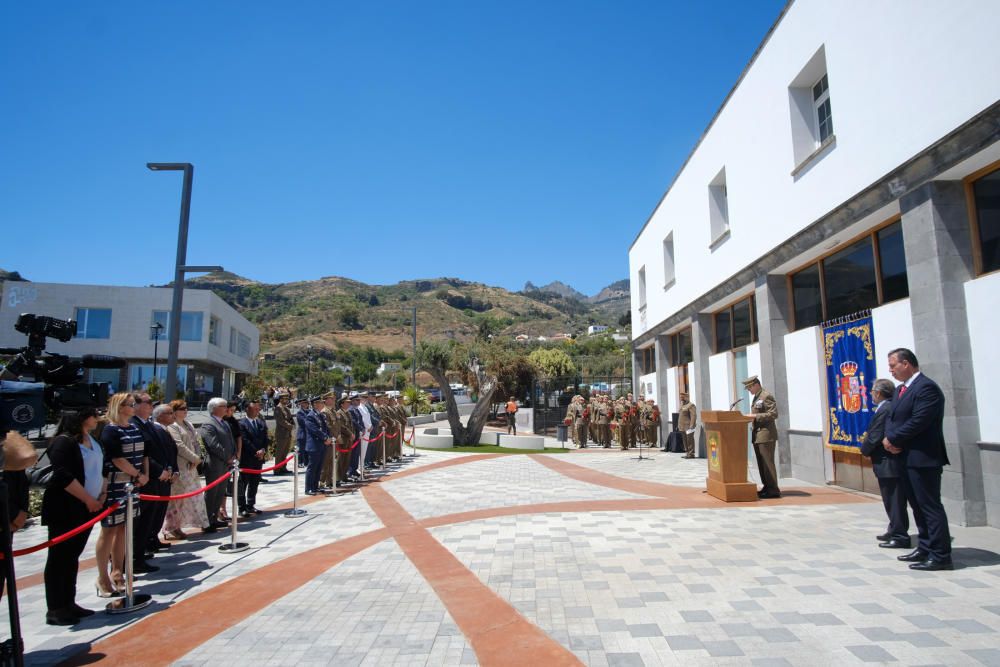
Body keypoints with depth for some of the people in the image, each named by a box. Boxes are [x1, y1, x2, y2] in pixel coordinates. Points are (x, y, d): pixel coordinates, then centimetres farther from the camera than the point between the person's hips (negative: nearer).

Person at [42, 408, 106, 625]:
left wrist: (102, 495, 8)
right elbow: (63, 477, -22)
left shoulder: (92, 441, 12)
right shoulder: (63, 442, -14)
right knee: (59, 558, 1)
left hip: (86, 508, 8)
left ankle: (68, 604, 23)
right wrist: (89, 500, -18)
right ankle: (55, 609, 10)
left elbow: (101, 469, 20)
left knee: (72, 557, 15)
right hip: (63, 510, -8)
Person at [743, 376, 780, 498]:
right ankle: (766, 487, 16)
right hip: (757, 435, 9)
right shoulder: (756, 398, 19)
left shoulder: (767, 396, -10)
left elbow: (773, 414, -17)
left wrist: (755, 416, -19)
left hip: (766, 434, -9)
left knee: (767, 462, -8)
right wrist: (751, 417, 10)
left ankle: (773, 490, -3)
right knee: (761, 463, 10)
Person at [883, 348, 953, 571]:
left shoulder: (926, 387, -15)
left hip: (923, 459, -10)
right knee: (917, 506, 16)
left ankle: (941, 556, 5)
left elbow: (918, 422, -22)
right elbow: (891, 417, 15)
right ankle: (925, 548, 27)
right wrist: (888, 439, -4)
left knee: (930, 506, -3)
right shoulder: (901, 389, 16)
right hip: (906, 458, 10)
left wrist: (893, 439, -13)